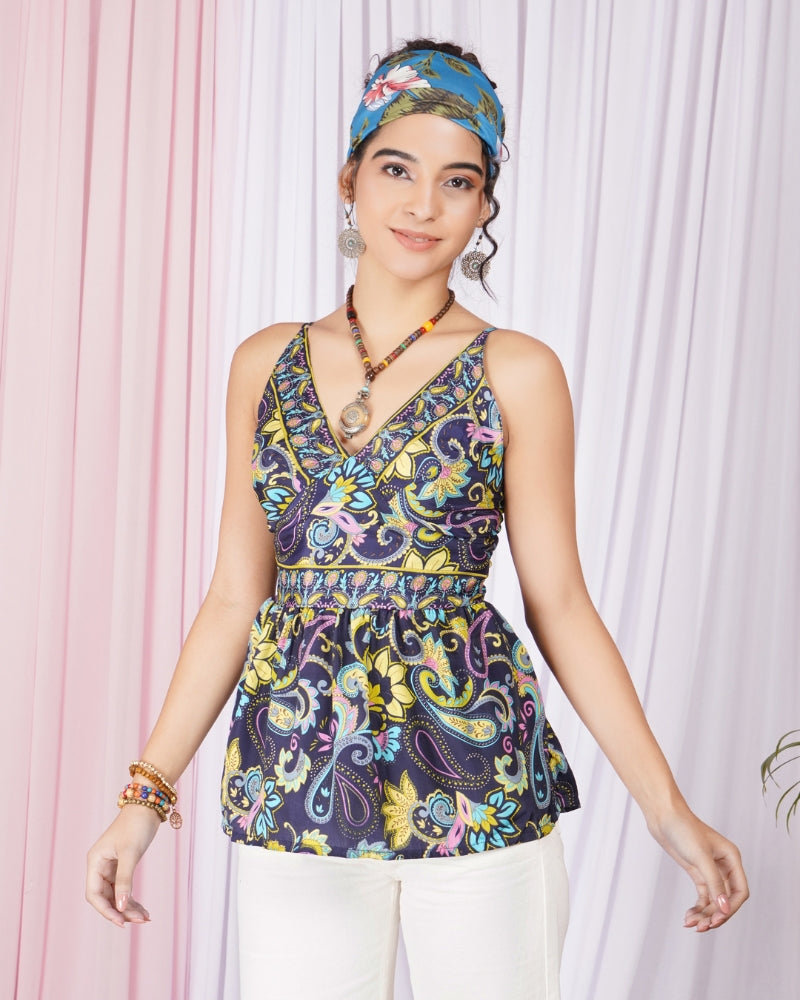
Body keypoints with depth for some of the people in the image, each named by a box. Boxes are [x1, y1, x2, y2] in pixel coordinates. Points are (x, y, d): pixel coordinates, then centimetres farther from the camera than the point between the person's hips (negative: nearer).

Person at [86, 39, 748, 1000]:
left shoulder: (517, 373, -1)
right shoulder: (267, 363, 7)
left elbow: (560, 605, 1)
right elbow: (234, 597, 9)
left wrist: (668, 810, -3)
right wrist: (147, 793, 6)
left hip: (477, 784, -2)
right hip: (292, 783, 2)